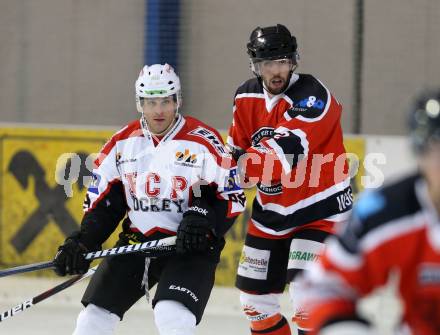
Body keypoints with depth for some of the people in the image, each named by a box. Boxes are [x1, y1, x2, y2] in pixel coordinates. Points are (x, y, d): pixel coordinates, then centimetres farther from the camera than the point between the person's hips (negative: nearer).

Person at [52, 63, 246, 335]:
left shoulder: (204, 142, -11)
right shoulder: (122, 143, 3)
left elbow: (232, 197, -6)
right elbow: (102, 201, 9)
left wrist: (203, 220, -23)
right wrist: (81, 243, -2)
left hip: (189, 246, -5)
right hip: (136, 241, 5)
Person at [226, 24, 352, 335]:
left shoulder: (312, 96, -22)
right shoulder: (247, 97, 1)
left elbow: (285, 153, -33)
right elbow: (236, 152, 8)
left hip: (319, 209, -7)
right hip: (271, 210, 7)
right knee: (255, 296, 12)